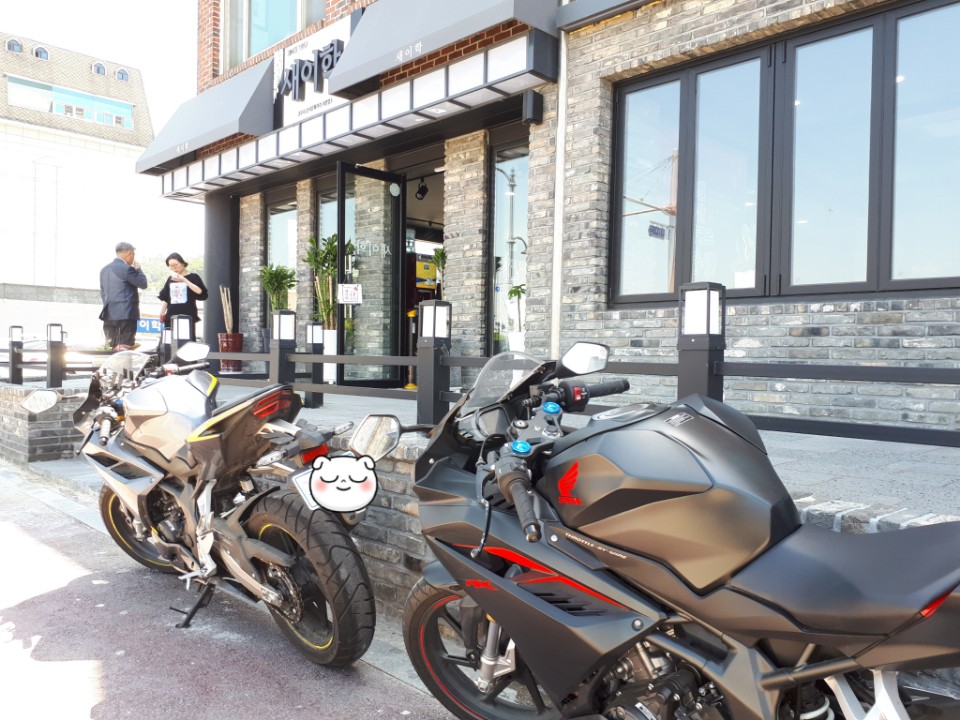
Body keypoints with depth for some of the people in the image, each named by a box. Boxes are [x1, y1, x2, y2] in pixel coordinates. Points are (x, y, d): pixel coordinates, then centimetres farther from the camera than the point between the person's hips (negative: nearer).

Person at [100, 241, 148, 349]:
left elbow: (103, 293, 18)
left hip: (109, 314, 8)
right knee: (125, 348, -7)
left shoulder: (104, 269, 15)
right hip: (126, 313, -8)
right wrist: (138, 269, 10)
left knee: (110, 348, 9)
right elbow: (143, 284, -4)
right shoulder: (127, 268, -11)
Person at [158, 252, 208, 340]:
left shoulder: (193, 277, 3)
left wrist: (184, 280, -14)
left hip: (188, 317, -4)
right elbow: (164, 298, 19)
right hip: (171, 317, 4)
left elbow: (201, 293, -12)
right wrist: (162, 312, 7)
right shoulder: (170, 279, 14)